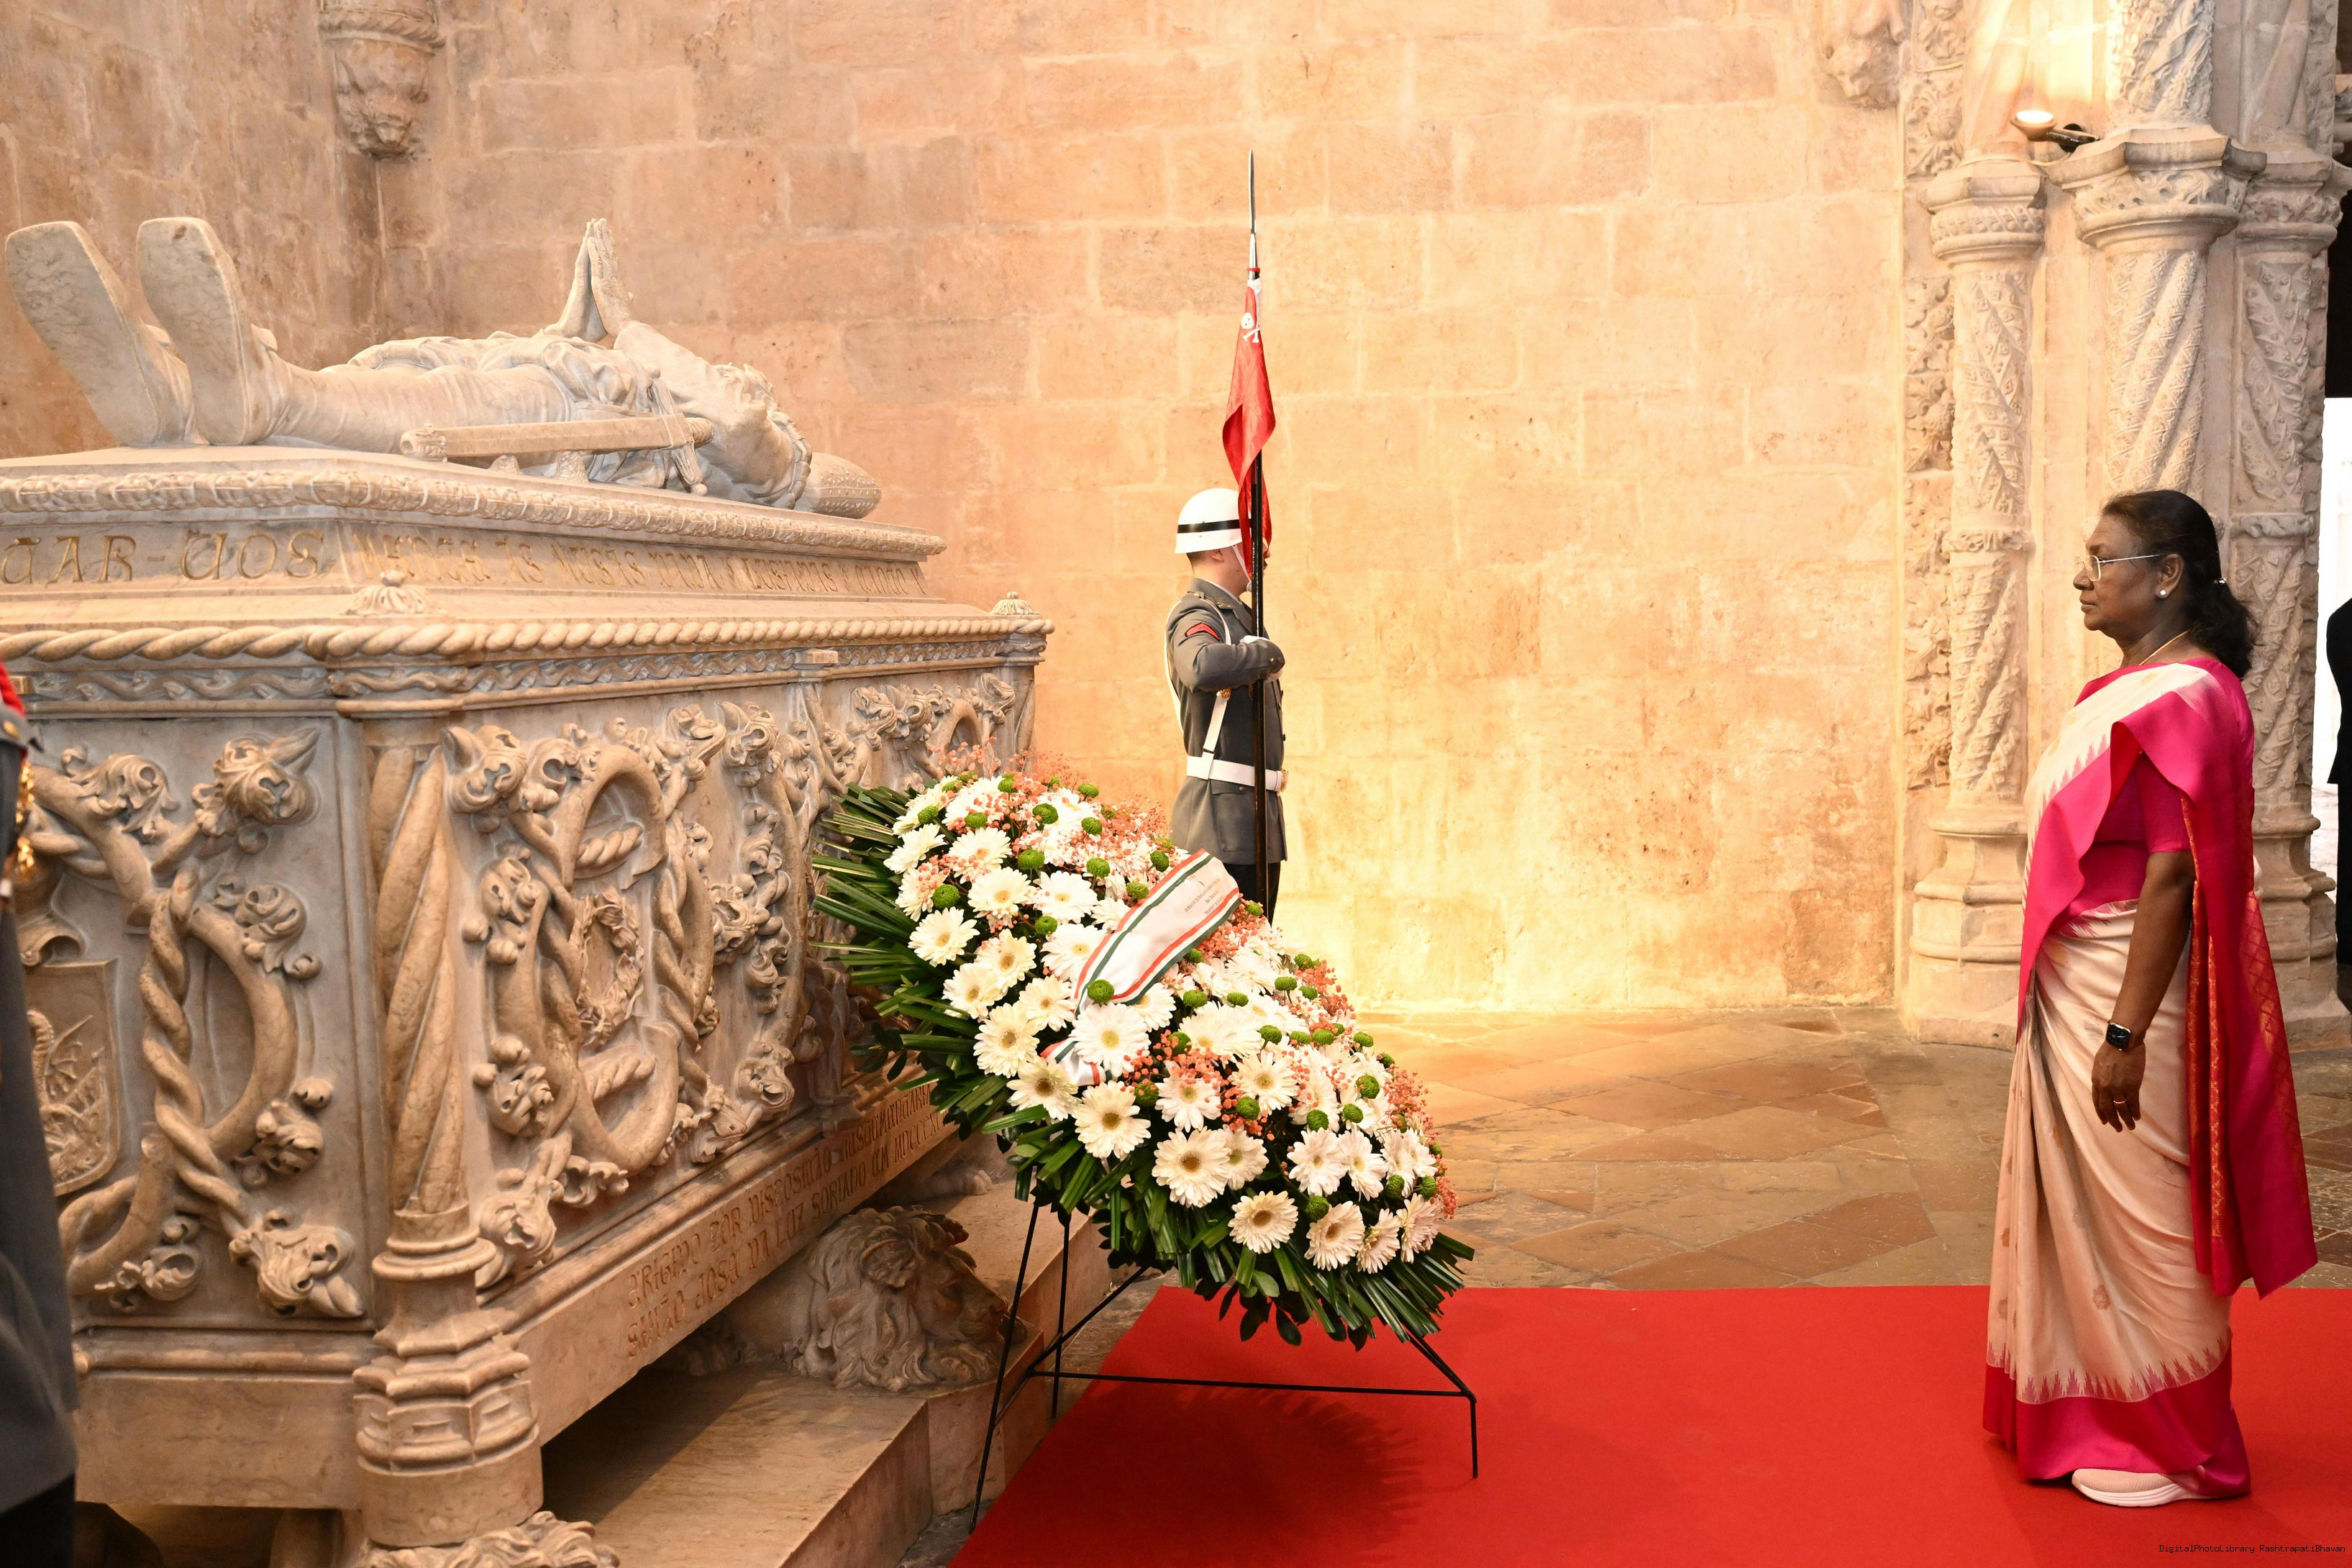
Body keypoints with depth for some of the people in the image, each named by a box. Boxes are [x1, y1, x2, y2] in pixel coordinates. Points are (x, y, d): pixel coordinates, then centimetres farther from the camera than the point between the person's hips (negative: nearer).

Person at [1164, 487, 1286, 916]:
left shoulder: (1236, 613, 18)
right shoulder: (1196, 615, -14)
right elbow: (1202, 668, -38)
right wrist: (1266, 654, -21)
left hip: (1256, 811, 10)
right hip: (1224, 814, -10)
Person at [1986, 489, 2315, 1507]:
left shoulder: (2183, 698, -18)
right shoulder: (2124, 689, 11)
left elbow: (2174, 878, -23)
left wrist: (2124, 1035, -24)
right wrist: (2075, 1017, 16)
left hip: (2131, 994, -9)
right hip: (2070, 992, 10)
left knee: (2139, 1224, 3)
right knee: (2084, 1208, 18)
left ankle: (2174, 1449, 19)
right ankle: (2093, 1416, 32)